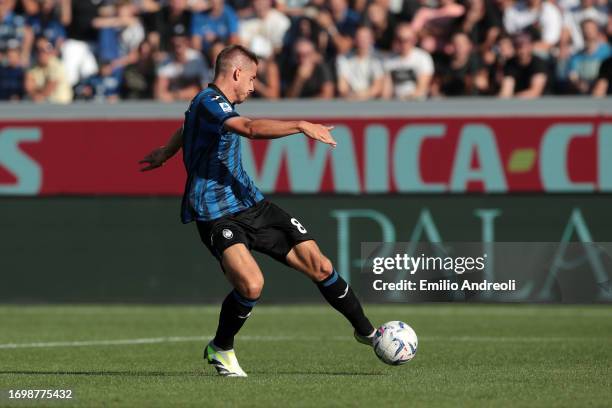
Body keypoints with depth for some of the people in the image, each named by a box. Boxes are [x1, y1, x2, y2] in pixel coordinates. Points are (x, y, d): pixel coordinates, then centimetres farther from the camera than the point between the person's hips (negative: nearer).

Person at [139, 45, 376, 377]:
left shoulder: (216, 103, 17)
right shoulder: (208, 102, -15)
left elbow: (186, 129, 40)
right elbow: (251, 129, -34)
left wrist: (165, 153, 60)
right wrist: (301, 126, -38)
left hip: (251, 205, 9)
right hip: (216, 214, -9)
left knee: (320, 266, 1)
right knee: (251, 285, -29)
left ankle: (365, 331, 19)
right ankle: (220, 349, -1)